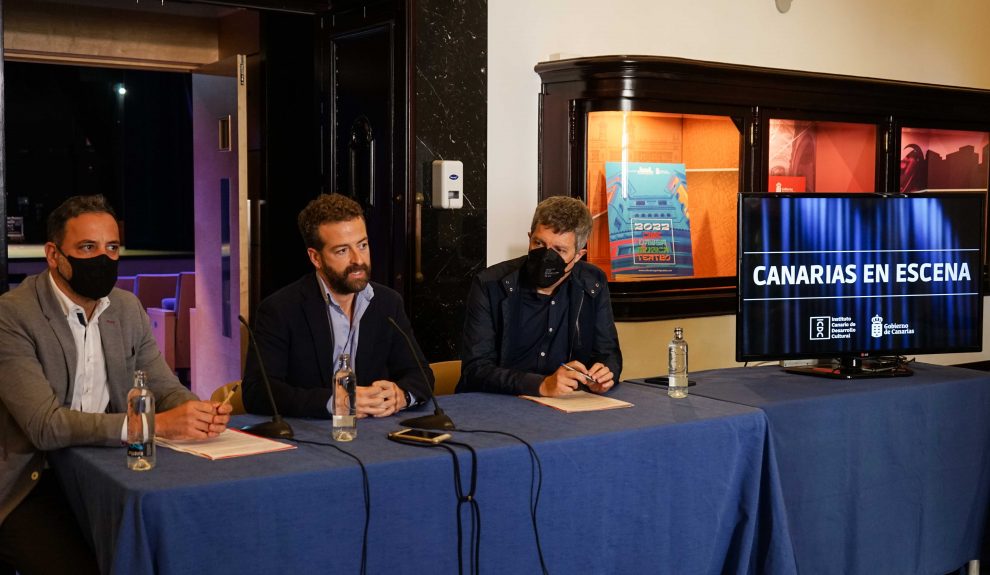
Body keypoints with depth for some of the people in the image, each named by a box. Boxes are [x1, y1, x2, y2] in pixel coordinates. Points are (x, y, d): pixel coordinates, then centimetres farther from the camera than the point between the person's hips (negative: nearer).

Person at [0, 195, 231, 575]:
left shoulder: (128, 308, 8)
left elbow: (165, 387, 7)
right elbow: (45, 425, -23)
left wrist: (197, 413, -19)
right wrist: (154, 425, -32)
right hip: (31, 486, -5)